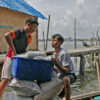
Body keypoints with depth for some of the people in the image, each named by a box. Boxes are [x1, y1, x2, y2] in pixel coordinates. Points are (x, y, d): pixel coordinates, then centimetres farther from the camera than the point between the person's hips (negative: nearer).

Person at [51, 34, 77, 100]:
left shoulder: (64, 53, -18)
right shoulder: (55, 54, 8)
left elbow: (66, 71, -22)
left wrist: (56, 64, -34)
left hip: (70, 75, -9)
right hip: (60, 76, 9)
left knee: (66, 79, -43)